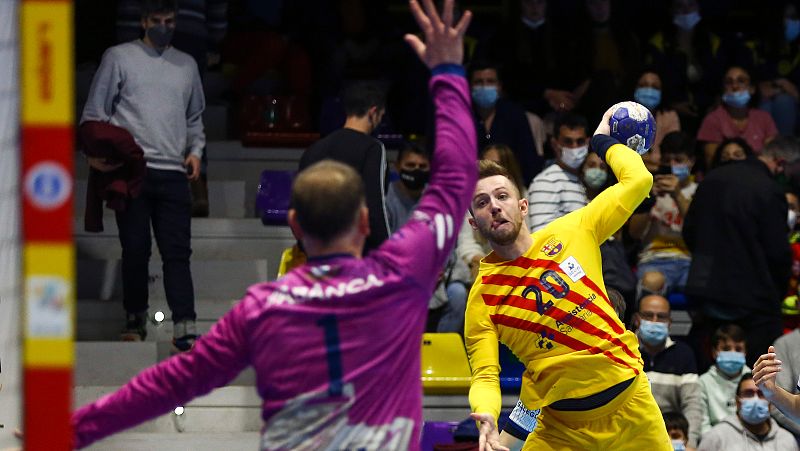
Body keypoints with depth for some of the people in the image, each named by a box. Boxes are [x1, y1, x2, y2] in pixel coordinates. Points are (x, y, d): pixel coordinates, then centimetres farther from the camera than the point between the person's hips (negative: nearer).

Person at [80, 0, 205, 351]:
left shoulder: (186, 65, 18)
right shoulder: (119, 58, 6)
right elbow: (95, 112, 4)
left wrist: (195, 150, 9)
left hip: (173, 173, 2)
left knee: (177, 251, -7)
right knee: (136, 249, 1)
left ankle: (184, 329, -16)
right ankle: (135, 320, 14)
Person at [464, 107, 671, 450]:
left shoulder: (570, 231, 0)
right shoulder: (482, 298, -6)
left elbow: (638, 180, 3)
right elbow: (484, 376, -10)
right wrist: (486, 418, -28)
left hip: (630, 403, 2)